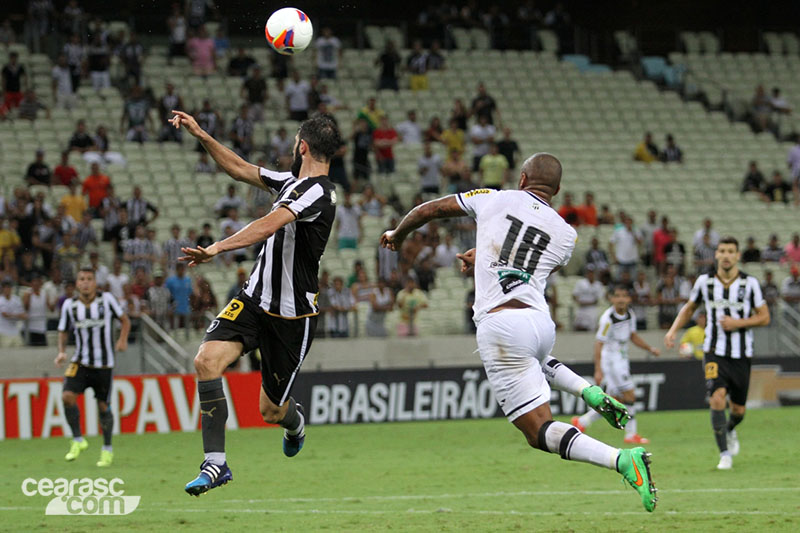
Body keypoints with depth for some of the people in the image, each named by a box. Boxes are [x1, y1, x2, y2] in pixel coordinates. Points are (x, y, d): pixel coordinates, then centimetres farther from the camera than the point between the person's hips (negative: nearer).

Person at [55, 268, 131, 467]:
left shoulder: (106, 299, -7)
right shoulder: (69, 305, -2)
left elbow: (124, 319, 4)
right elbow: (63, 331, 9)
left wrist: (122, 340, -13)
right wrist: (62, 352, -7)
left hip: (104, 364, -1)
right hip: (81, 362, 1)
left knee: (103, 406, 2)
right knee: (67, 396, -19)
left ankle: (107, 449, 22)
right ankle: (77, 440, -1)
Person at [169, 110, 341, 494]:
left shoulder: (317, 193, -19)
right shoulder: (293, 182, 9)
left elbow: (269, 226, -33)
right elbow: (240, 170, 22)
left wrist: (216, 249, -42)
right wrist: (201, 136, 17)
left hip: (292, 315, -7)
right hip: (254, 299, 7)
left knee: (270, 410, 4)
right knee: (207, 359, -18)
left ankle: (296, 423, 44)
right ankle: (215, 463, -16)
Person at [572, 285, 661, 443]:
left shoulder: (630, 314, 5)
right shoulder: (607, 318, -19)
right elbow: (599, 343, -19)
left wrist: (650, 349, 13)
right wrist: (598, 370, -22)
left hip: (622, 359, 8)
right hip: (610, 359, -8)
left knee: (616, 400, 10)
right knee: (629, 394, -10)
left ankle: (582, 421, 19)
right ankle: (631, 433, -2)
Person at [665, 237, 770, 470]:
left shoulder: (750, 283, -5)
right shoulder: (704, 281, -1)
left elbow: (764, 317, -2)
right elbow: (689, 307, 16)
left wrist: (737, 323, -17)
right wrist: (673, 330, 2)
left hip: (741, 355, 1)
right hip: (714, 352, 0)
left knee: (738, 410, 9)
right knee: (717, 398, -22)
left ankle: (730, 430, 46)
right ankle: (725, 454, -12)